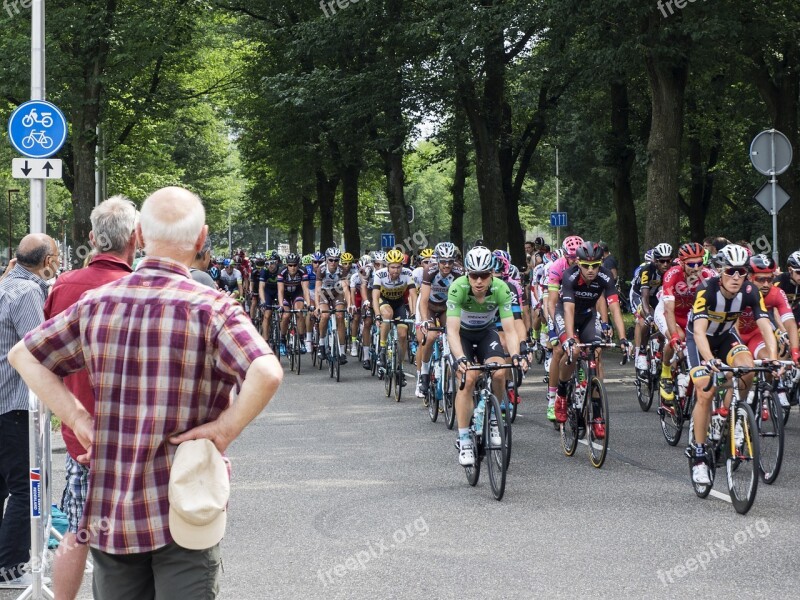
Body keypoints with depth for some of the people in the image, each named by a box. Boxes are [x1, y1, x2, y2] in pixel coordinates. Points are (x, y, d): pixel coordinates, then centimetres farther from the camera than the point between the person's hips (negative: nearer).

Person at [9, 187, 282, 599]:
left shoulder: (96, 304, 2)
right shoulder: (212, 309, -12)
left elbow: (22, 355, 11)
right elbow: (267, 374, -27)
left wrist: (77, 418, 5)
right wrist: (225, 429, -13)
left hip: (109, 512, 4)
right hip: (184, 515, -4)